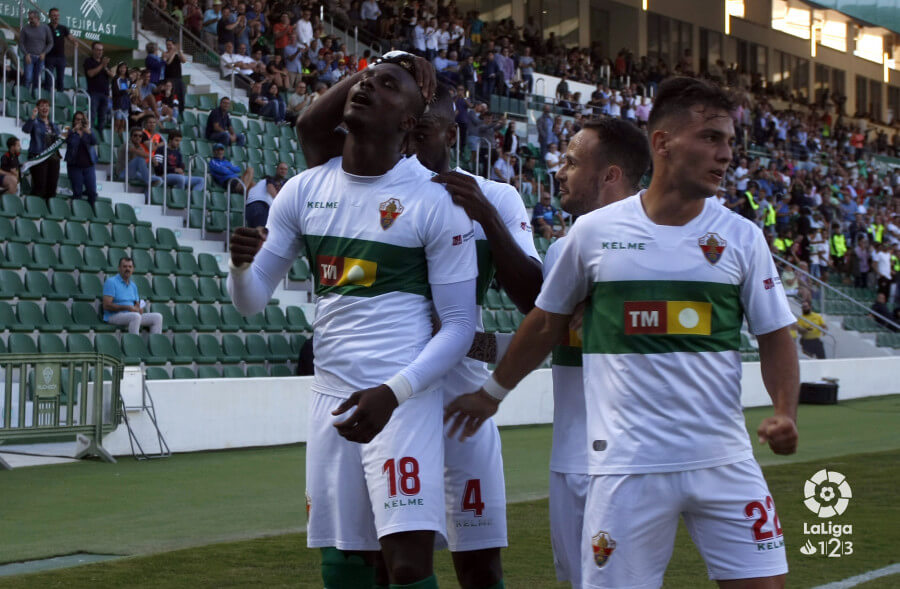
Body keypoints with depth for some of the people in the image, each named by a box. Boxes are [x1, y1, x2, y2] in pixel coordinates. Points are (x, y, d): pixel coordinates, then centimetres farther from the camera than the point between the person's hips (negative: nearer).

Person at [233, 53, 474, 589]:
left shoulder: (436, 201, -7)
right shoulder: (305, 190, 7)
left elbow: (460, 325, -6)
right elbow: (252, 301, 11)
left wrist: (392, 393, -19)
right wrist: (242, 264, -12)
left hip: (404, 399, -5)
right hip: (331, 398, 5)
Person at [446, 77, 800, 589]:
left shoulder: (742, 237, 4)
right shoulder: (595, 231, 1)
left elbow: (775, 337, 7)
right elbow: (548, 323, 14)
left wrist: (786, 413, -10)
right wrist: (492, 393, 23)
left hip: (725, 463, 2)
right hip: (628, 465, -1)